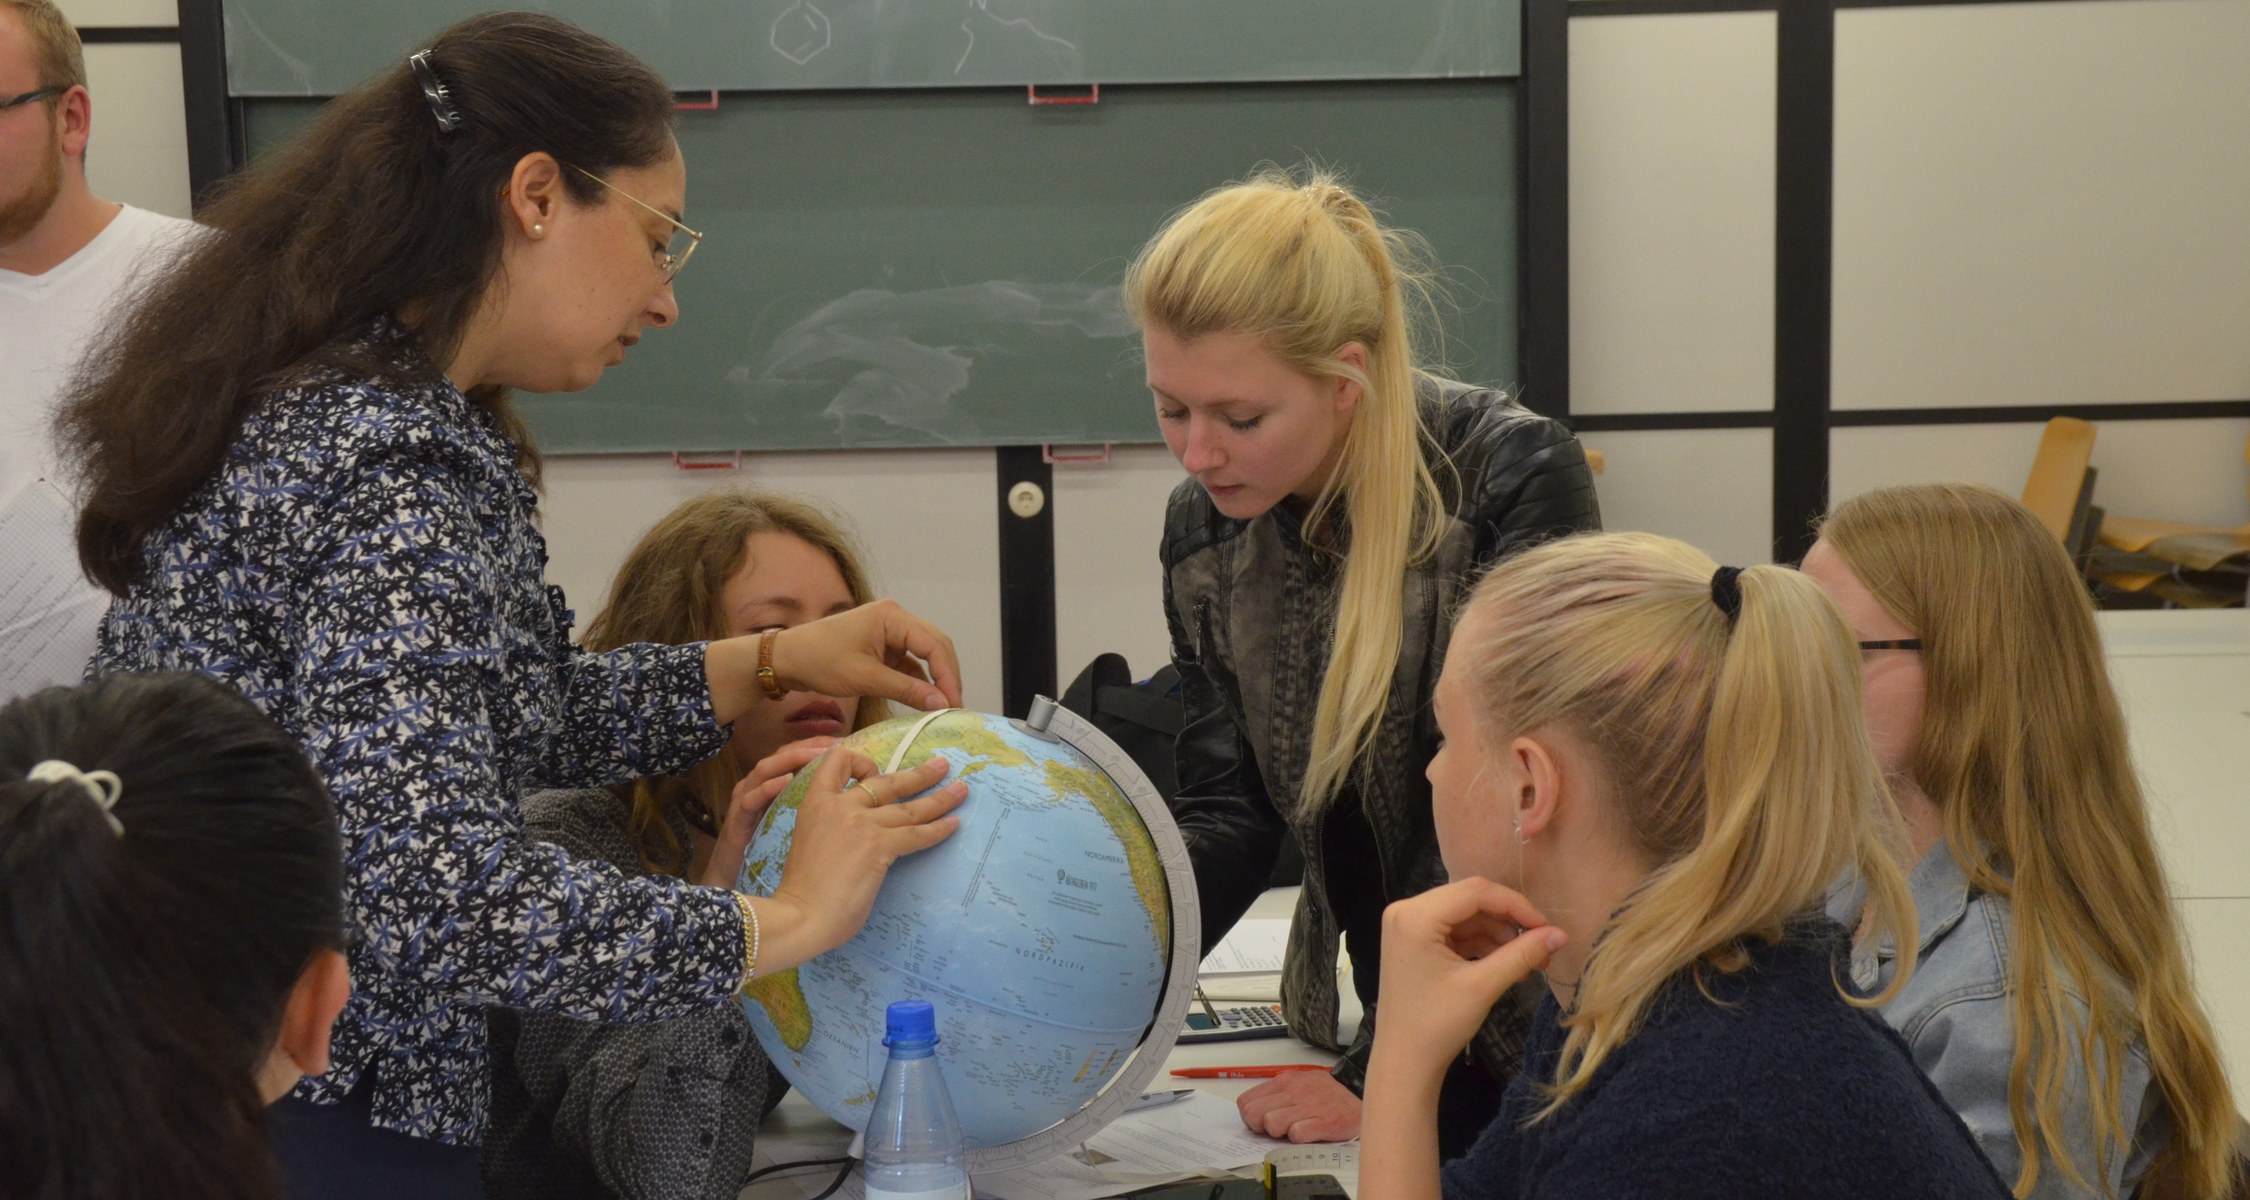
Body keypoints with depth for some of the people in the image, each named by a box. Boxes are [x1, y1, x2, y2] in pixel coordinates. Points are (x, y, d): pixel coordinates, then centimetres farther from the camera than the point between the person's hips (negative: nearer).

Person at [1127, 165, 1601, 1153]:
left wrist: (1385, 1072, -25)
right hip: (1362, 1013, 5)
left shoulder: (1516, 480, -22)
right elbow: (1227, 810, -3)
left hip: (1535, 1031, -5)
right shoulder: (1205, 525, -4)